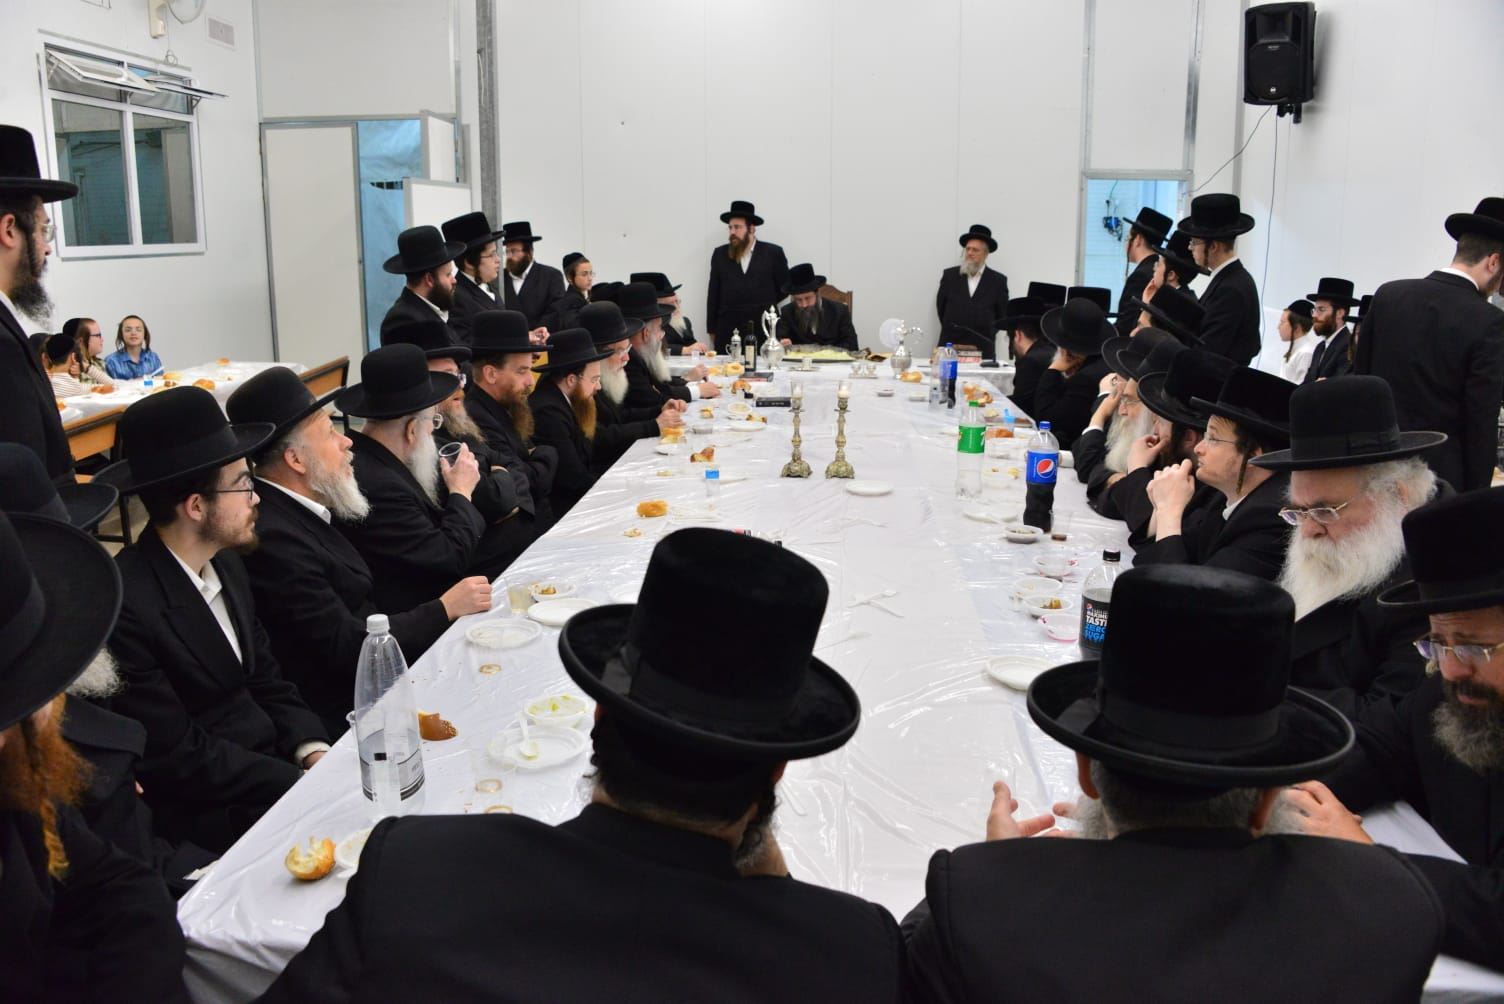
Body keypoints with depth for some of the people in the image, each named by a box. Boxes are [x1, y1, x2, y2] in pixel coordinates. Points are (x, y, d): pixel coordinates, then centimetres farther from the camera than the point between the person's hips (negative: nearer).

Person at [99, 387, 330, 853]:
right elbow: (176, 757, -19)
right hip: (210, 814, -7)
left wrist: (315, 752, -6)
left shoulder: (225, 563, 5)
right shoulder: (124, 604, -21)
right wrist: (309, 782, -18)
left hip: (276, 761, 7)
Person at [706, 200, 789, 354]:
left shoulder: (773, 253, 4)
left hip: (763, 330, -1)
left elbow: (785, 287, 11)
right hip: (728, 330, 1)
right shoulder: (720, 254, 9)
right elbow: (713, 294, 10)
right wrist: (711, 329, 7)